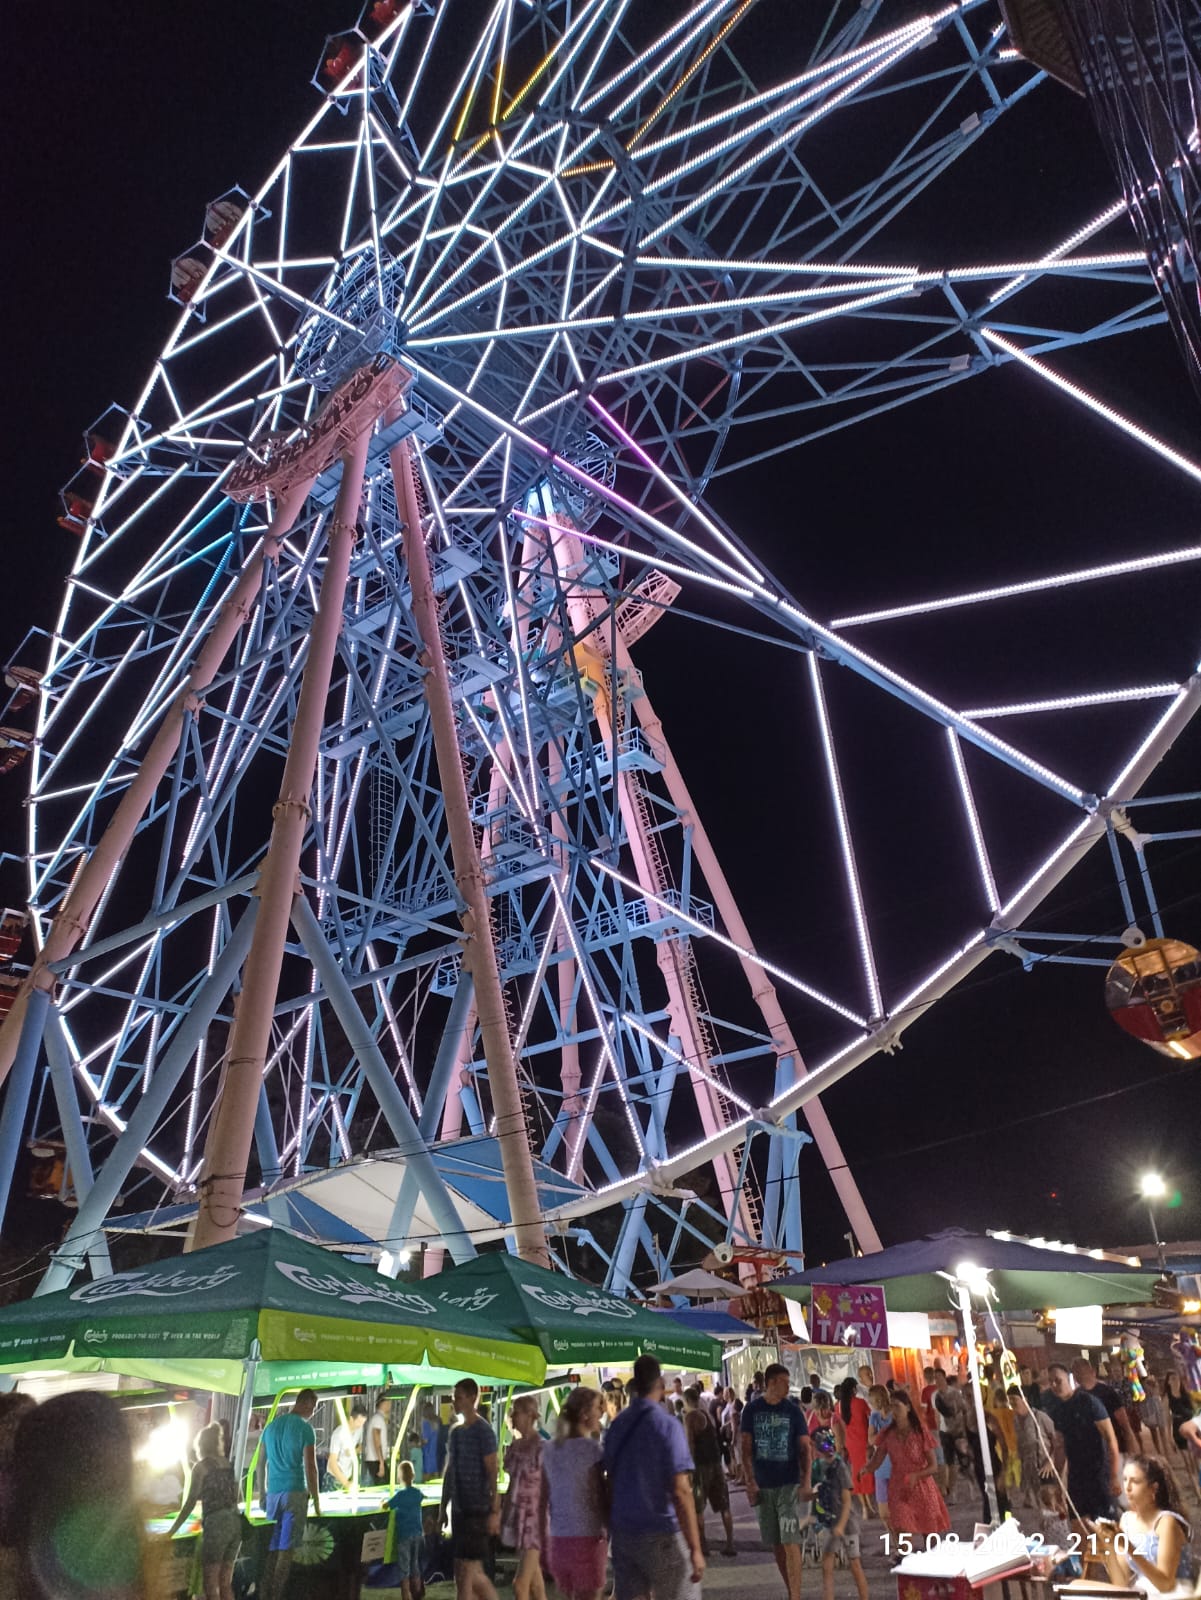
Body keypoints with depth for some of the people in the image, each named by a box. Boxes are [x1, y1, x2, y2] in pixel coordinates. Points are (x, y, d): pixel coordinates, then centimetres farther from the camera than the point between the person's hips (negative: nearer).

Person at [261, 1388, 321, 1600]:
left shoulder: (272, 1425, 12)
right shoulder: (305, 1428, -8)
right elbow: (310, 1467, -9)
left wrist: (262, 1493, 22)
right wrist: (316, 1499, -3)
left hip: (273, 1492, 6)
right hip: (295, 1492, -6)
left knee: (271, 1548, 12)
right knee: (287, 1548, -3)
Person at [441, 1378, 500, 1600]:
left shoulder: (483, 1431, -11)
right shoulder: (455, 1432, 12)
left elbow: (493, 1472, -14)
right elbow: (449, 1472, 16)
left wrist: (495, 1512, -17)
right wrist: (444, 1509, 15)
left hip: (478, 1510, -8)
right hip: (460, 1510, 8)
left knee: (466, 1572, -5)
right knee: (474, 1573, 12)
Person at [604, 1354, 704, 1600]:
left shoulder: (616, 1427, 5)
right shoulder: (666, 1425, -14)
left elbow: (611, 1485, 11)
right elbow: (680, 1491, -17)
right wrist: (695, 1548, -15)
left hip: (623, 1534, 5)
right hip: (662, 1534, -5)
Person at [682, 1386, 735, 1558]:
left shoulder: (690, 1417, -8)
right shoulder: (707, 1415, 13)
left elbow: (690, 1442, -15)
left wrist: (689, 1466, -13)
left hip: (701, 1464, -7)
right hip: (716, 1462, 7)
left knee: (697, 1508, 5)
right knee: (724, 1506, 11)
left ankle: (702, 1545, 6)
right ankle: (730, 1544, 11)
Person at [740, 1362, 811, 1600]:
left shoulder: (793, 1410, -3)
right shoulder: (752, 1410, -2)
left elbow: (804, 1449, -2)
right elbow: (746, 1449, 1)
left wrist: (806, 1481, -12)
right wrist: (750, 1482, -6)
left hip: (789, 1484, -2)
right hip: (763, 1486, 2)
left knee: (790, 1542, -8)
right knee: (774, 1544, 10)